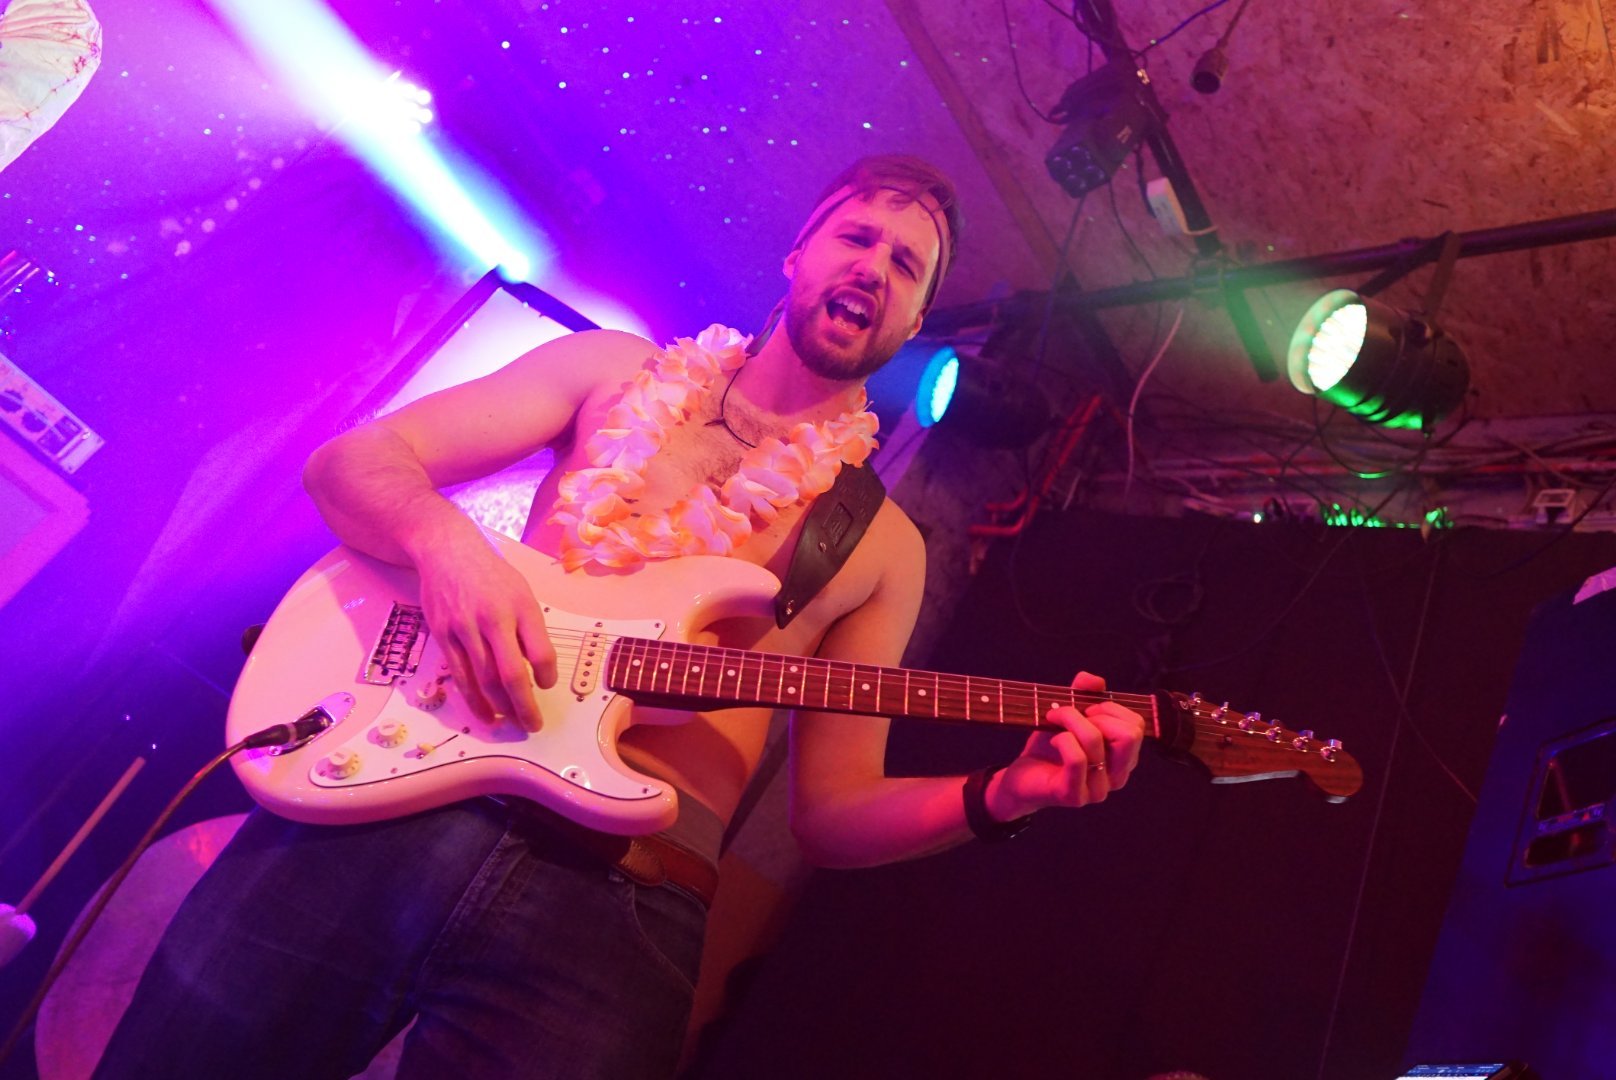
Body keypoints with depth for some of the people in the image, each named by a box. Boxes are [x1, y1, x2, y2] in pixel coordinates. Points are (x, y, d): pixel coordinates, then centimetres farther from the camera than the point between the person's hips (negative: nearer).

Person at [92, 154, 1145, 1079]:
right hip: (402, 794, 1)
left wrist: (996, 797, -10)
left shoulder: (883, 544, 11)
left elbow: (831, 810, 9)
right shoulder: (618, 370, 11)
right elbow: (351, 461, 7)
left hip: (629, 902, 0)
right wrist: (445, 541, -15)